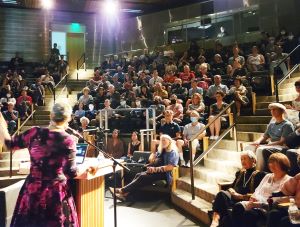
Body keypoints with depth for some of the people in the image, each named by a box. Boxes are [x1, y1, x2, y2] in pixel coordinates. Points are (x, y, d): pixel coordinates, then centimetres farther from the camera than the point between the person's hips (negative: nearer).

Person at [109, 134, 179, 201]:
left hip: (165, 173, -8)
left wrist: (155, 169, -24)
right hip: (158, 171, 8)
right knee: (139, 175, -15)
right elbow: (151, 160, 21)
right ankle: (125, 193, -26)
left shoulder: (173, 152, -8)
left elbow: (170, 167, -22)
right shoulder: (161, 151, 20)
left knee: (143, 177, -25)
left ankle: (122, 190, -26)